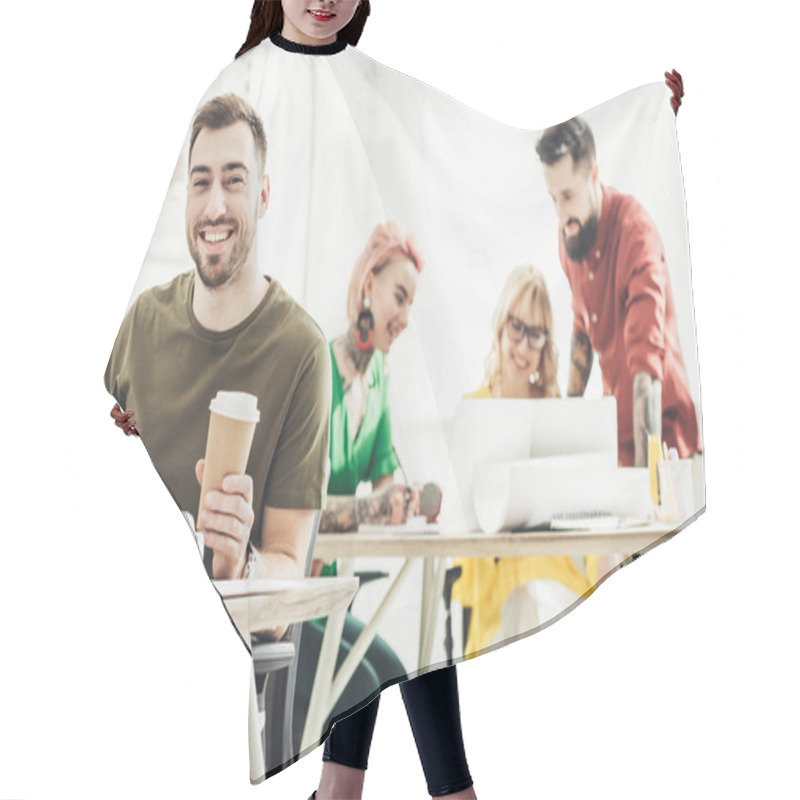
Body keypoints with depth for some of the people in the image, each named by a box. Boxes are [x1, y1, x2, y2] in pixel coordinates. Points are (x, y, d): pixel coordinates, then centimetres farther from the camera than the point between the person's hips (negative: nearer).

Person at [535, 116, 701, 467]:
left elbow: (648, 357, -31)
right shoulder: (569, 234, -1)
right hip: (614, 425, 6)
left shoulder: (636, 233, -23)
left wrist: (645, 463, -37)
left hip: (660, 430, -6)